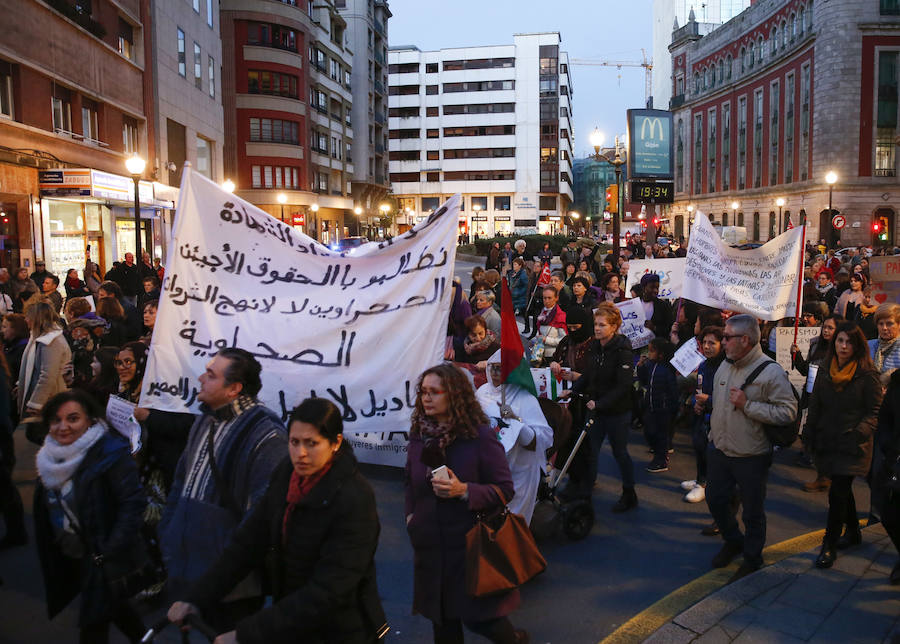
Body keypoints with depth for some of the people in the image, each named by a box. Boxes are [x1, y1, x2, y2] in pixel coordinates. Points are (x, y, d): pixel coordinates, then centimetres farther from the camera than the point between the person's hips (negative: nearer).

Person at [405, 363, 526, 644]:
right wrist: (411, 514, 5)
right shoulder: (419, 433, 1)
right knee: (441, 617, 17)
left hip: (470, 542, -5)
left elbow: (504, 490, -13)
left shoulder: (479, 435, -14)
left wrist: (463, 490, -26)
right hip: (430, 544, 5)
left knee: (479, 616, 6)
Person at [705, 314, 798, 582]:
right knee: (715, 499, 18)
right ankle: (733, 541, 43)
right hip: (720, 449, 7)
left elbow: (788, 412, -24)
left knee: (752, 511, 10)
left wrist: (747, 405, -26)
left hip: (751, 456, -7)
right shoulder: (726, 365, 5)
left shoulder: (770, 371, -19)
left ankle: (752, 558, 31)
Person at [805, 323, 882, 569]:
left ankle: (829, 546, 4)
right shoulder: (825, 371, 6)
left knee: (838, 492, -7)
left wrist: (860, 433, -19)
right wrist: (810, 435, 8)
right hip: (827, 442, 5)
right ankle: (853, 532, 37)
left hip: (851, 446, -5)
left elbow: (875, 412, -6)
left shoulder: (867, 375, -8)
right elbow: (815, 406, 12)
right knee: (843, 490, 18)